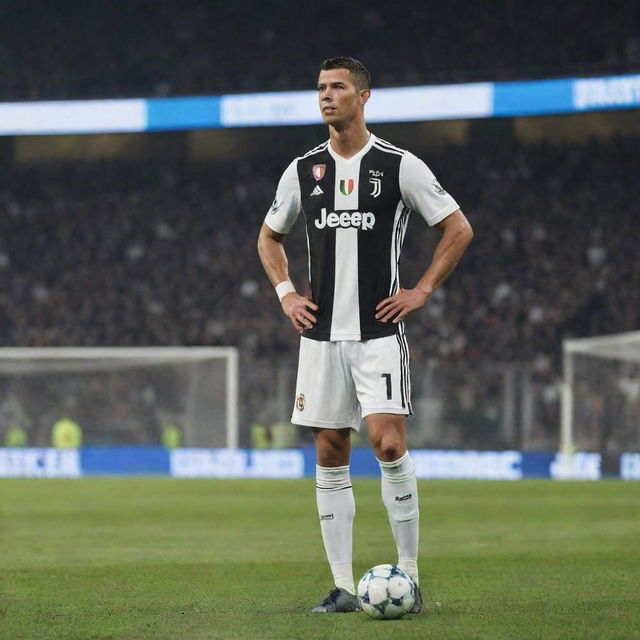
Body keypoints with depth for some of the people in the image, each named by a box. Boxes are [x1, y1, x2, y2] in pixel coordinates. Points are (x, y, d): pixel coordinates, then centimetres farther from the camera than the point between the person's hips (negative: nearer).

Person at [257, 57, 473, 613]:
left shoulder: (399, 166, -2)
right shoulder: (303, 170, 9)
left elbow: (458, 228, 3)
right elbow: (269, 237, 24)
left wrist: (423, 291, -4)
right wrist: (286, 293, 10)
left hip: (379, 332, -4)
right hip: (321, 334, 4)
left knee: (388, 443, -16)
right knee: (330, 457, 3)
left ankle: (409, 574, -5)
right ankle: (343, 587, 7)